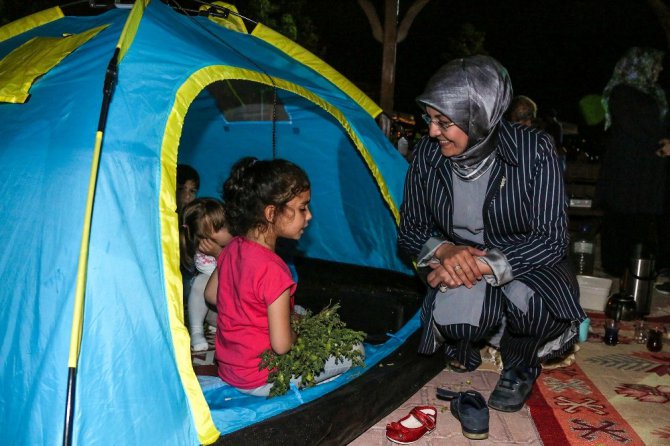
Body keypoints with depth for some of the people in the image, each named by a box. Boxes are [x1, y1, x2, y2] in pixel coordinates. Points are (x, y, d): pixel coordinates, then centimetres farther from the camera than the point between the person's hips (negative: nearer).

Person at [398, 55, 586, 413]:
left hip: (526, 267, -1)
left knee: (528, 297, -37)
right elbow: (410, 232, -2)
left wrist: (483, 265, -30)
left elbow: (551, 240, -20)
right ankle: (463, 343, 11)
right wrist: (446, 251, -25)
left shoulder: (534, 150, -20)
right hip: (462, 275, 2)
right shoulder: (428, 155, -11)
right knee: (450, 316, -32)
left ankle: (519, 369, 1)